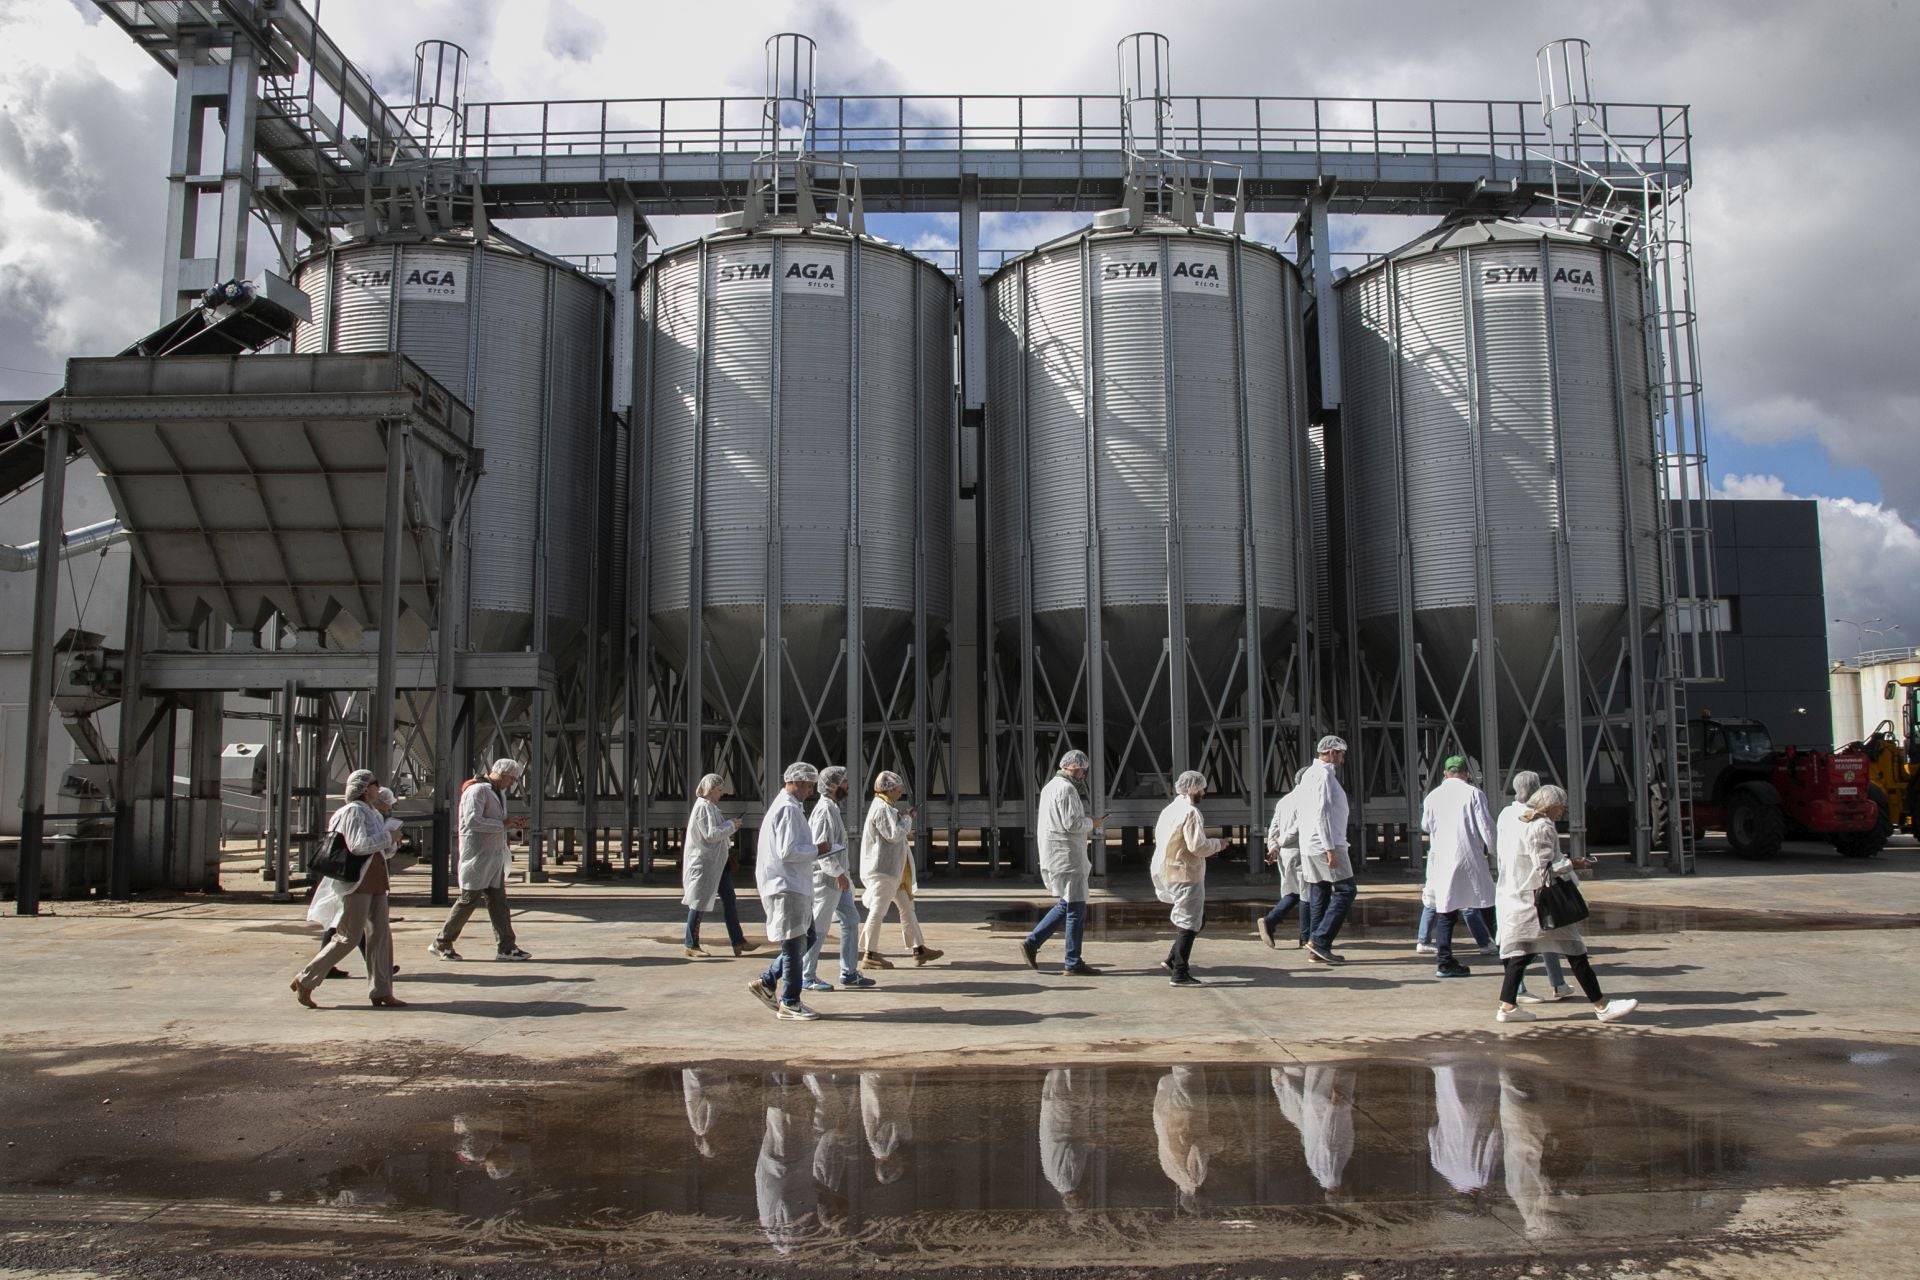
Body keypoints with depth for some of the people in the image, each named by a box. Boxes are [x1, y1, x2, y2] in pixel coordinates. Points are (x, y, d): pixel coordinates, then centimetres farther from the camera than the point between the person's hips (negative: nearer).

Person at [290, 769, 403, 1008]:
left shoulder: (369, 812, 19)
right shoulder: (353, 811, -11)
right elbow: (358, 845, -23)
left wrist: (390, 841, 5)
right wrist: (387, 836, -13)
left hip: (374, 883, 10)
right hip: (357, 882, -9)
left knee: (381, 935, 5)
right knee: (348, 937, -6)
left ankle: (381, 992, 7)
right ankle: (305, 981, 6)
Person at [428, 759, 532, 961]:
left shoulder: (499, 792, 16)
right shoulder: (477, 790, -15)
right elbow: (473, 821, -26)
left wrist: (513, 825, 5)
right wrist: (503, 824, -20)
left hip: (494, 855, 9)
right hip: (477, 855, -9)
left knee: (498, 901, 6)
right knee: (469, 899, -2)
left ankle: (506, 947, 7)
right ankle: (441, 944, 11)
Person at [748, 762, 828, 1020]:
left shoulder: (782, 806, 17)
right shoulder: (789, 809, -16)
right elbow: (788, 851, -23)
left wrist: (812, 849, 14)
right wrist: (816, 850, -11)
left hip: (791, 885, 11)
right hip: (787, 886, -11)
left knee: (805, 939, 15)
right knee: (794, 944, -2)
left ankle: (766, 982, 19)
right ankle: (789, 1003, 6)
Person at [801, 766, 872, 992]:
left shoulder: (833, 809, 14)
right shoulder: (824, 810, -18)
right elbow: (822, 848, -23)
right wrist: (839, 874, -19)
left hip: (837, 879, 10)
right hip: (825, 879, -10)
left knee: (851, 921, 13)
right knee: (817, 929, -2)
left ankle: (849, 973, 20)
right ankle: (806, 978, 7)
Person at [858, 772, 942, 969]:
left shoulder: (886, 807, 16)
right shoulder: (881, 809, -17)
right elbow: (894, 835, -23)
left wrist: (904, 819, 11)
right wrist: (906, 818, -10)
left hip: (893, 869, 11)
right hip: (882, 868, -11)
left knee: (906, 907, 11)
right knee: (878, 911, -4)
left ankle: (919, 949, 15)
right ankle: (869, 956, 2)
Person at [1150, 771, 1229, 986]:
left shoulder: (1168, 810, 12)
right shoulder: (1190, 812, -17)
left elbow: (1159, 838, 18)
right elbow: (1197, 846, -23)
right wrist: (1218, 844, -4)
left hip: (1166, 872, 9)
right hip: (1185, 875, -9)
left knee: (1197, 920, 18)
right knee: (1189, 924, -1)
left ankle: (1173, 959, 15)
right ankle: (1180, 974, 2)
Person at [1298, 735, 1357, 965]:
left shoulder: (1310, 774, 19)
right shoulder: (1323, 774, -12)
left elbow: (1300, 811, 21)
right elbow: (1321, 813, -20)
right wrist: (1330, 848, -22)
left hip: (1310, 847, 10)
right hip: (1323, 844, -10)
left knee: (1321, 895, 10)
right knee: (1345, 890, -7)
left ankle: (1317, 950, 10)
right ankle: (1320, 940, -11)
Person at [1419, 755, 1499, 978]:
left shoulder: (1433, 796, 6)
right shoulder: (1473, 793, -5)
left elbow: (1425, 826, 19)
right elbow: (1486, 825, -7)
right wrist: (1490, 847, 8)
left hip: (1441, 858, 3)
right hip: (1469, 857, -3)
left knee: (1445, 909, 5)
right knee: (1483, 904, 6)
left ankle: (1445, 962, 2)